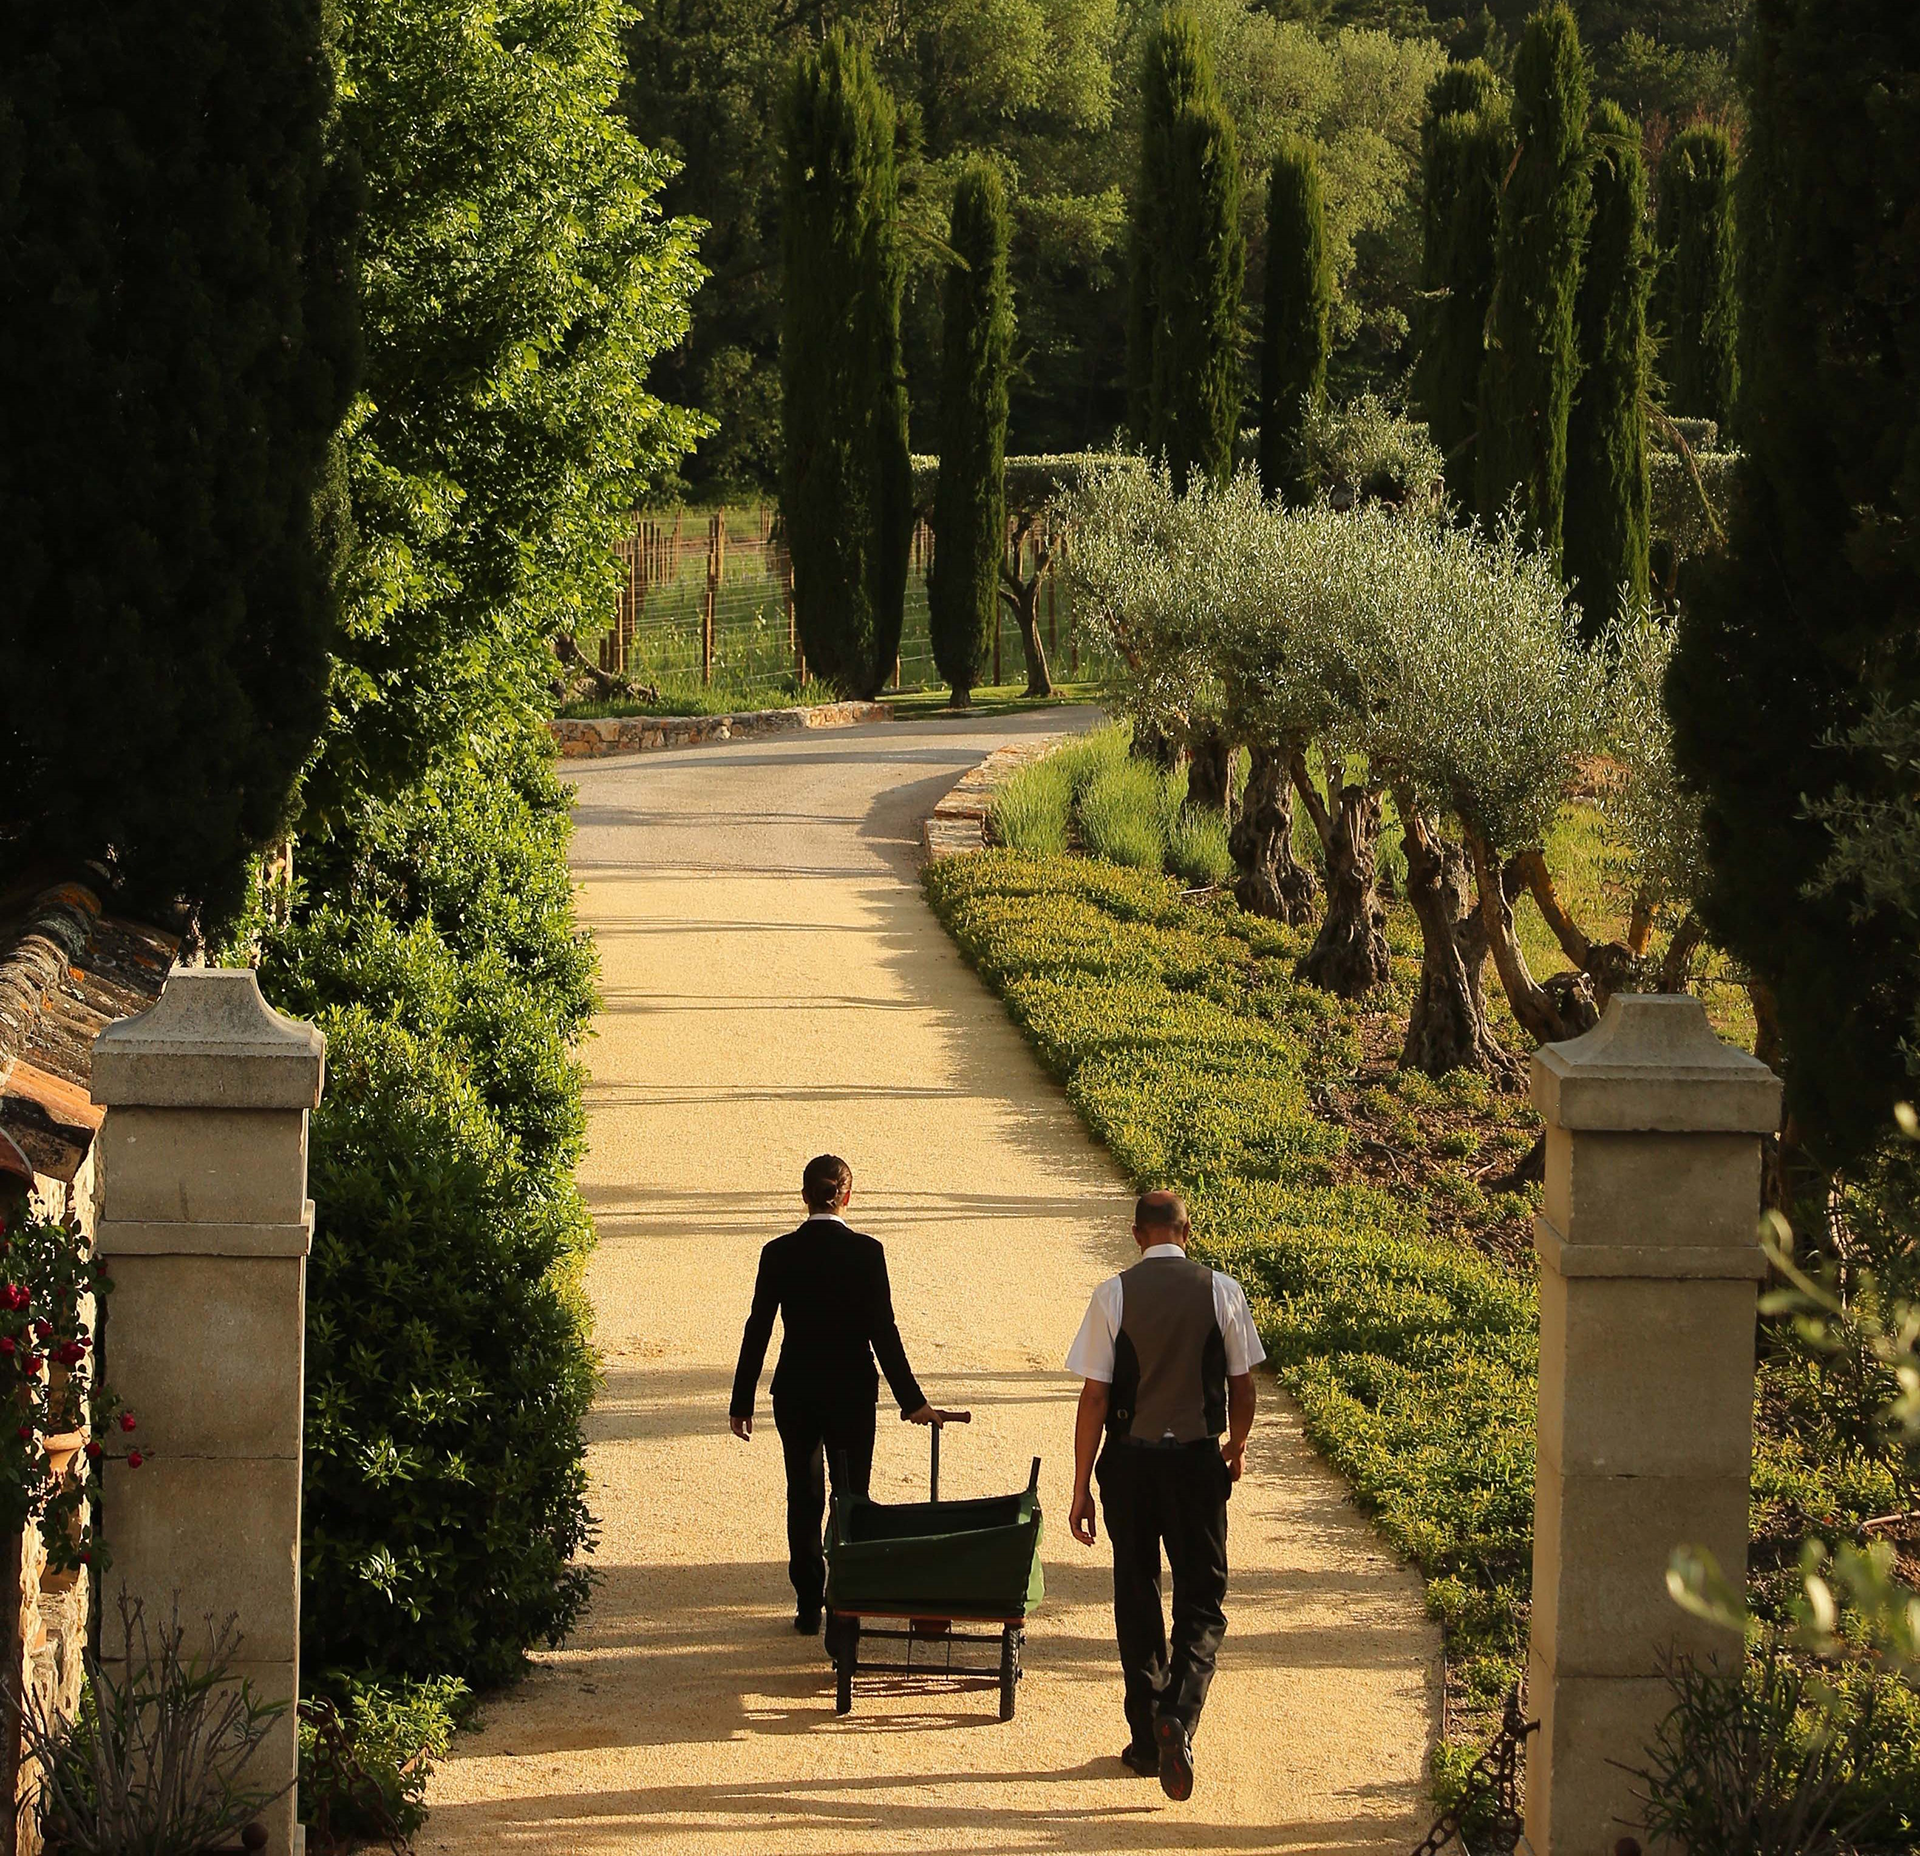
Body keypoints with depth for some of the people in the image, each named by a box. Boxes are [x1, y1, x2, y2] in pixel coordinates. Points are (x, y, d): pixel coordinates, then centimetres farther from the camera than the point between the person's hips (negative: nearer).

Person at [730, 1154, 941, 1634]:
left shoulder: (779, 1253, -5)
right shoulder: (866, 1252, -9)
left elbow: (758, 1329, -3)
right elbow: (882, 1330, -11)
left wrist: (742, 1402, 4)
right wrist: (911, 1399, -7)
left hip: (794, 1393, 1)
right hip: (852, 1393, -1)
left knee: (804, 1498, 11)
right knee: (851, 1497, 9)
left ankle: (809, 1607, 11)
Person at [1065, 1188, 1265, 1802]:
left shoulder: (1114, 1294, -6)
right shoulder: (1222, 1291, -3)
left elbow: (1094, 1395, -7)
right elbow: (1242, 1383, 3)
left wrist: (1081, 1487, -2)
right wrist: (1237, 1445, 23)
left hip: (1129, 1458, 0)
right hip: (1197, 1458, 0)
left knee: (1136, 1595, 14)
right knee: (1201, 1600, 6)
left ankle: (1146, 1740, 19)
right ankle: (1179, 1716, -18)